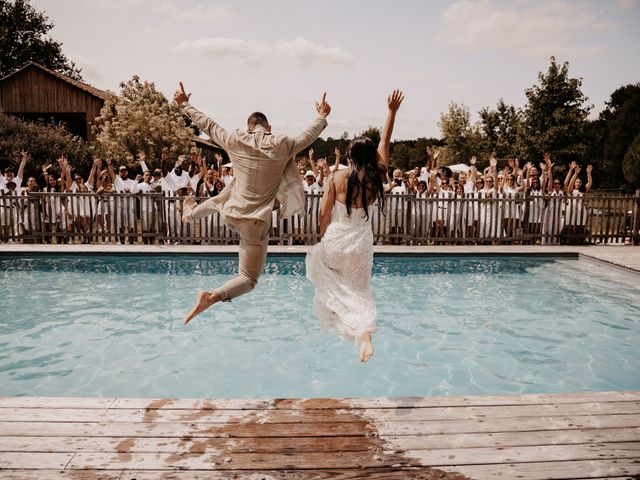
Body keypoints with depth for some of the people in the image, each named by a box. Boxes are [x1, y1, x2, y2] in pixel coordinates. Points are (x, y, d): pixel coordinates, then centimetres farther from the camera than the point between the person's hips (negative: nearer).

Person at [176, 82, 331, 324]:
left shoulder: (235, 141, -5)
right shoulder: (282, 145, -9)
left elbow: (207, 124, 9)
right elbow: (309, 135, 8)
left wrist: (185, 105, 25)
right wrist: (322, 116, 27)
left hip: (230, 213, 4)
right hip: (256, 222, -4)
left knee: (217, 201, 43)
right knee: (249, 278, 5)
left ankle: (190, 213, 71)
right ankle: (212, 296, -20)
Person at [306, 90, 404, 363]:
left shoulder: (337, 178, -11)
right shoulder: (376, 177, -6)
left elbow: (324, 213, -7)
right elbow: (385, 143, 5)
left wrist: (323, 238, 9)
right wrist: (392, 112, 12)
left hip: (335, 240, -1)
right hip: (361, 245, 2)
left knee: (317, 258, 33)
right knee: (359, 290, 15)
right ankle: (365, 335, -4)